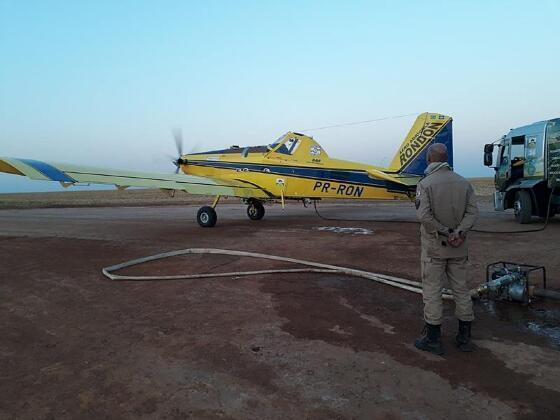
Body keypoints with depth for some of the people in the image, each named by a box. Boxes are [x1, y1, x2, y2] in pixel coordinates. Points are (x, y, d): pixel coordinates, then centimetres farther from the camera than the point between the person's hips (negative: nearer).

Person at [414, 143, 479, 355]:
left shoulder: (425, 184, -11)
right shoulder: (463, 182, 5)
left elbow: (424, 215, -22)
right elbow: (473, 211, -4)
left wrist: (445, 233, -14)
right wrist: (459, 233, -14)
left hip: (434, 246, -5)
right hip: (459, 247, 5)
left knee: (432, 291, 4)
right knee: (461, 289, 15)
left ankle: (433, 339, 11)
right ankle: (464, 337, 25)